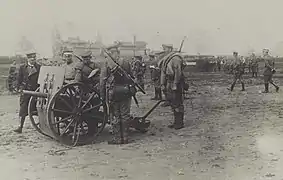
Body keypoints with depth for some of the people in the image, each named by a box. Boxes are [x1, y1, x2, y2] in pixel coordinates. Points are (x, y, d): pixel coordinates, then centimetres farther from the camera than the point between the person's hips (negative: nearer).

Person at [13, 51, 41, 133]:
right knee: (23, 109, -2)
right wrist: (20, 87, -1)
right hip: (25, 91, 1)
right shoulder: (22, 67, 8)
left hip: (36, 91, -1)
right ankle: (20, 127, 2)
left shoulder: (39, 68, 4)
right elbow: (19, 79, 10)